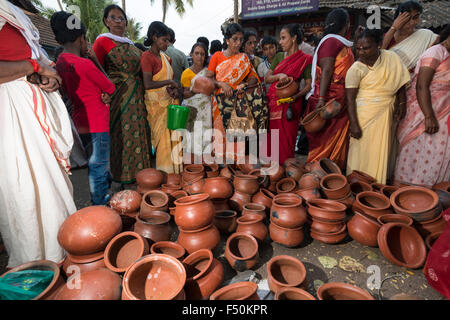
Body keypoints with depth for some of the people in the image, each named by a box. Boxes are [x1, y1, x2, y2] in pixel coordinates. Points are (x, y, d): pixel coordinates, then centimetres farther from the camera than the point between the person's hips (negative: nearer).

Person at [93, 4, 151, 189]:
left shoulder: (131, 45, 21)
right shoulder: (102, 41, 2)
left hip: (136, 99, 6)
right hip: (117, 96, -6)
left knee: (136, 133, 6)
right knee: (119, 134, -5)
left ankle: (135, 173, 18)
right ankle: (118, 179, 5)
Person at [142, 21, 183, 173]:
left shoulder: (164, 57, 15)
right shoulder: (147, 56, -10)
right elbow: (148, 84, -22)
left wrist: (174, 89, -1)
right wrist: (170, 82, -14)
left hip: (170, 102, 7)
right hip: (157, 104, -7)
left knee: (173, 137, 8)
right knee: (163, 139, -2)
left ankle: (174, 170, 19)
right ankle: (164, 174, 10)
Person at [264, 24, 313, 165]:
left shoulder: (305, 59, 1)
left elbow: (309, 85, -4)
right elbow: (267, 78, 10)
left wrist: (296, 96, -20)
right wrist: (279, 75, -10)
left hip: (289, 105, -5)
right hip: (273, 102, 5)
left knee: (286, 139, -4)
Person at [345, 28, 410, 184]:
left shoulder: (391, 58, 0)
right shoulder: (355, 69, -12)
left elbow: (400, 81, 11)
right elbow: (350, 98, -14)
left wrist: (402, 103, 3)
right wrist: (354, 124, -19)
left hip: (386, 114, 4)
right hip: (364, 115, -4)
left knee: (381, 150, 10)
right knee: (362, 151, -1)